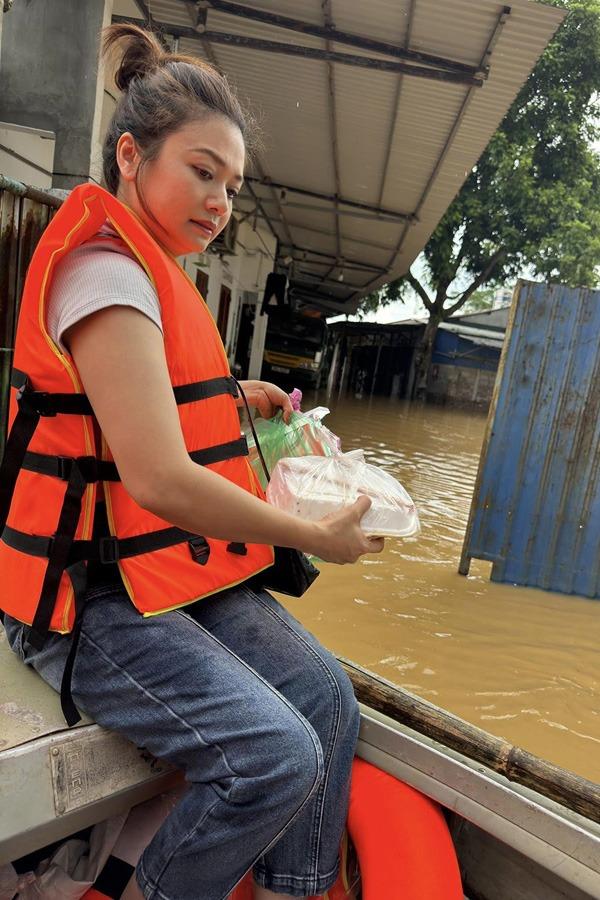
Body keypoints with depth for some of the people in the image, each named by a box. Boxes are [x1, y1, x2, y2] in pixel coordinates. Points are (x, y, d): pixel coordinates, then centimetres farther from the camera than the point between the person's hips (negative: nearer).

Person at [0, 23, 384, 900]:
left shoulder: (153, 275, 14)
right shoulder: (106, 270, -17)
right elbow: (159, 479, -26)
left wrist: (234, 397, 9)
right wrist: (314, 537, -14)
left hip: (181, 569, 9)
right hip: (91, 594, -9)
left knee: (327, 697, 0)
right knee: (278, 757, -16)